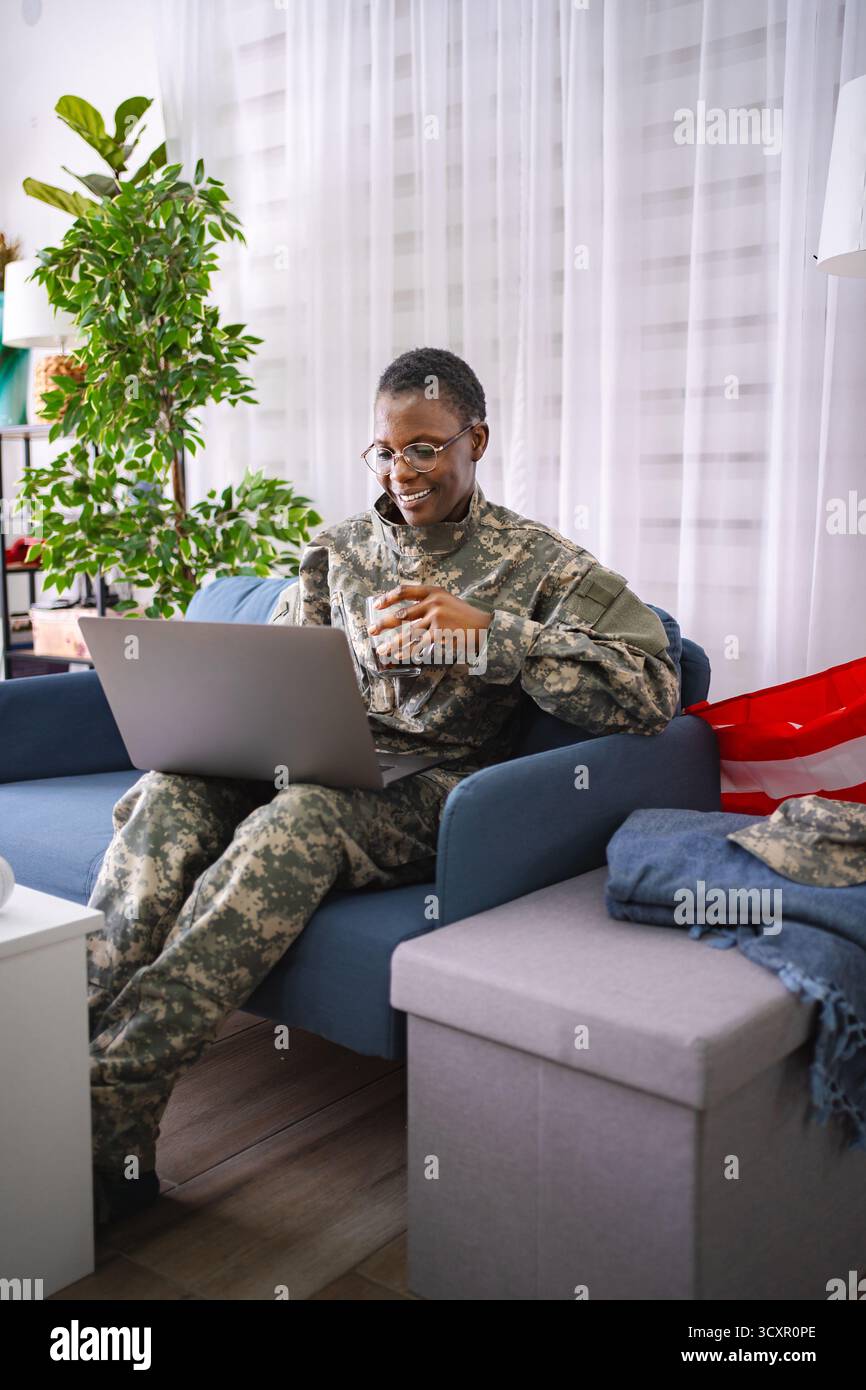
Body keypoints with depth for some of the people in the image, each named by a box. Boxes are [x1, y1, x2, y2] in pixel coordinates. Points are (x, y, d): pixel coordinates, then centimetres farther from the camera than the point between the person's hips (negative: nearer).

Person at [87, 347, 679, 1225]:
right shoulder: (337, 551, 17)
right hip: (313, 765, 4)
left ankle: (106, 1102, -37)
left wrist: (488, 632, -20)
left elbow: (652, 692, -11)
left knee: (301, 817, -37)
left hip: (428, 792, -4)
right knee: (167, 793, -27)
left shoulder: (543, 566, 3)